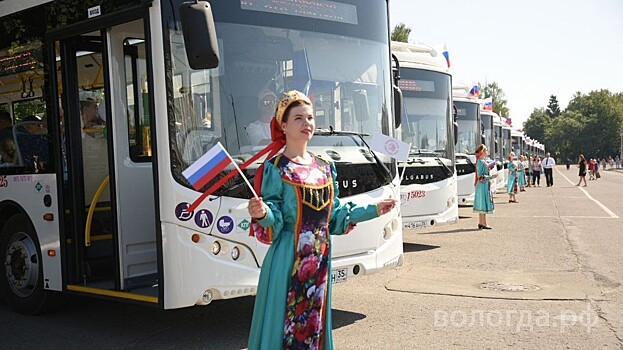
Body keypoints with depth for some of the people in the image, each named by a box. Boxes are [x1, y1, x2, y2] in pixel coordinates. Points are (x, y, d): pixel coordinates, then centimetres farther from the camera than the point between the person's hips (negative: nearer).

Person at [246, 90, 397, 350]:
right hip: (289, 260, -5)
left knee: (314, 322, 13)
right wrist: (263, 214, -34)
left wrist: (372, 210, 18)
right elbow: (274, 223, -12)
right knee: (285, 322, 0)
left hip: (320, 260, 6)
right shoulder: (275, 169, -7)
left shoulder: (325, 167, 10)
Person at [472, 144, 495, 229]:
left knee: (481, 205, 12)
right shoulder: (481, 162, -16)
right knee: (483, 204, -7)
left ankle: (480, 223, 17)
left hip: (483, 185, 10)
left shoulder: (481, 161, 14)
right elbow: (480, 176, -19)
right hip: (483, 185, -10)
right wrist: (491, 177, -19)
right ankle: (484, 224, -4)